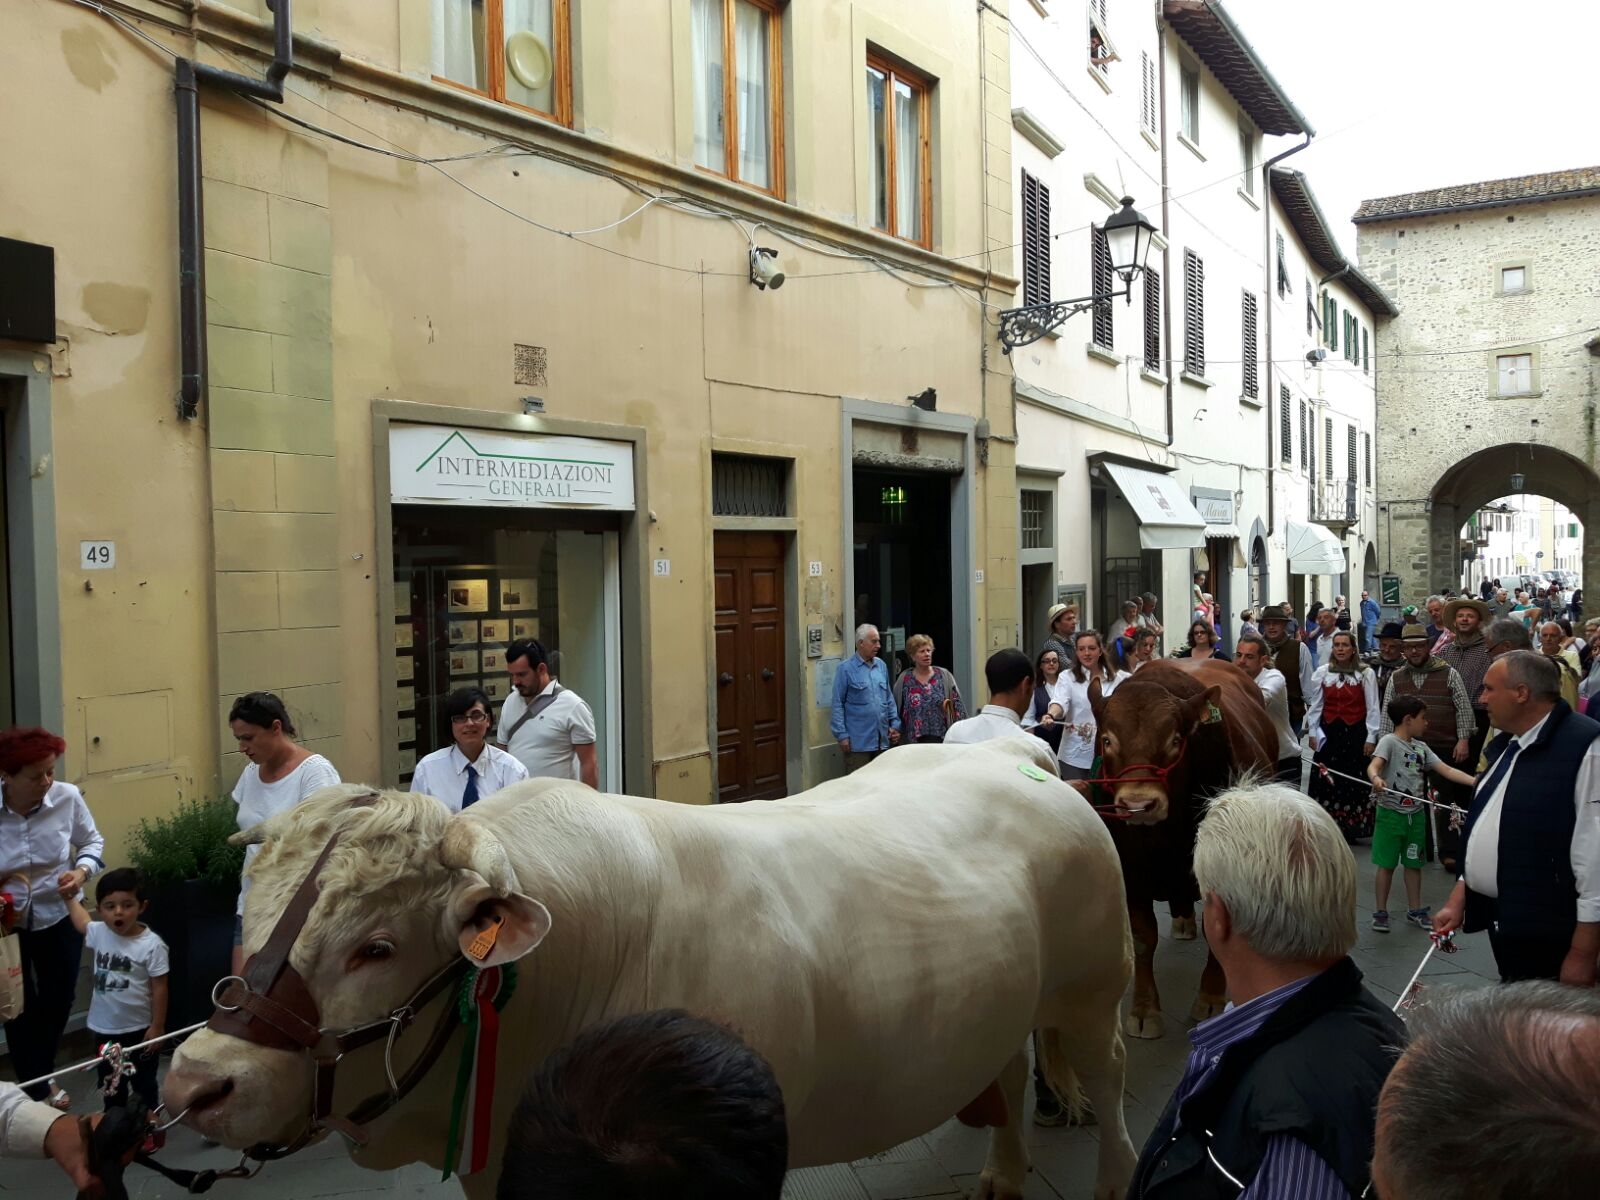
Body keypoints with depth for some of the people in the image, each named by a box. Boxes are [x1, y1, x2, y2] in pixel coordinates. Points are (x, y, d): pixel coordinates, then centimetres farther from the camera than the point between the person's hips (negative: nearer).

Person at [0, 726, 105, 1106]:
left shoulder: (67, 797, -19)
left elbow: (92, 841, -1)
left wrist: (83, 871, -21)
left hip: (58, 917, 2)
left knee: (58, 1001, 16)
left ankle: (41, 1074, 44)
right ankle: (34, 1088, 32)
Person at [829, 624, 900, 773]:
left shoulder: (881, 665, 10)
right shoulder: (846, 668, -6)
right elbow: (837, 704, -7)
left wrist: (895, 724, 9)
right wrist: (842, 735, -11)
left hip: (882, 740, 6)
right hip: (858, 742, -5)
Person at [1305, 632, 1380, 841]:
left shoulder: (1366, 674, -2)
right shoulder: (1322, 673, 5)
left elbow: (1372, 708, -2)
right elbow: (1316, 705, 9)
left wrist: (1370, 737, -4)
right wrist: (1312, 732, 6)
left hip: (1355, 733, -2)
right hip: (1328, 733, 2)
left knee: (1354, 781, 2)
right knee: (1325, 780, 3)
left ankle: (1350, 829, 11)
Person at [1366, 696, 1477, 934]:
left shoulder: (1421, 747, 10)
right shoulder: (1389, 741, -12)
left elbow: (1447, 770, 5)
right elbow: (1374, 765, -28)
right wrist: (1376, 778, -51)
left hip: (1416, 814, 6)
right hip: (1391, 813, -6)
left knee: (1414, 863, 15)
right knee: (1387, 864, 2)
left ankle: (1415, 910, 27)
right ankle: (1381, 912, 12)